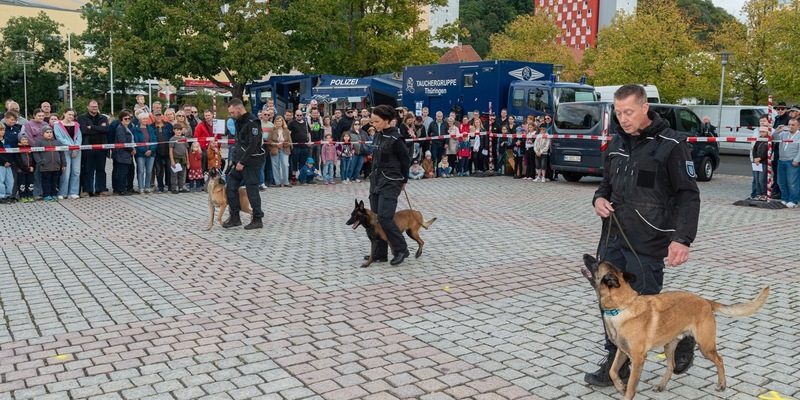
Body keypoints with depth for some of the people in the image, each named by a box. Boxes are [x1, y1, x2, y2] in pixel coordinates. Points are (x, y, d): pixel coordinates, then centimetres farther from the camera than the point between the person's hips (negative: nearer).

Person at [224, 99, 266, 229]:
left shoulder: (252, 122, -15)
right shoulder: (239, 122, 15)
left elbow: (253, 145, -21)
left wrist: (242, 162, -20)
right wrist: (234, 159, 13)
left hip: (250, 162, -9)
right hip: (239, 161, 9)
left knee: (252, 190, -4)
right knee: (230, 187, 7)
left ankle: (257, 220, 6)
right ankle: (235, 218, 15)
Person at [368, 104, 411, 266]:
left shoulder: (395, 139, -15)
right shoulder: (377, 135, 8)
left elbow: (406, 160, -7)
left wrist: (403, 181, 3)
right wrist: (374, 176, 13)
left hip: (390, 183, -8)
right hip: (376, 180, 8)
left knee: (384, 217, -13)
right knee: (375, 217, 7)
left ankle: (401, 249, 2)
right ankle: (380, 253, 16)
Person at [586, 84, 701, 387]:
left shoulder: (670, 144, -10)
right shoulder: (617, 143, 10)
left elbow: (688, 195, -10)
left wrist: (682, 238, -20)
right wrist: (599, 198, 0)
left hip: (647, 243, -6)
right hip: (612, 237, 6)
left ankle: (682, 339, 31)